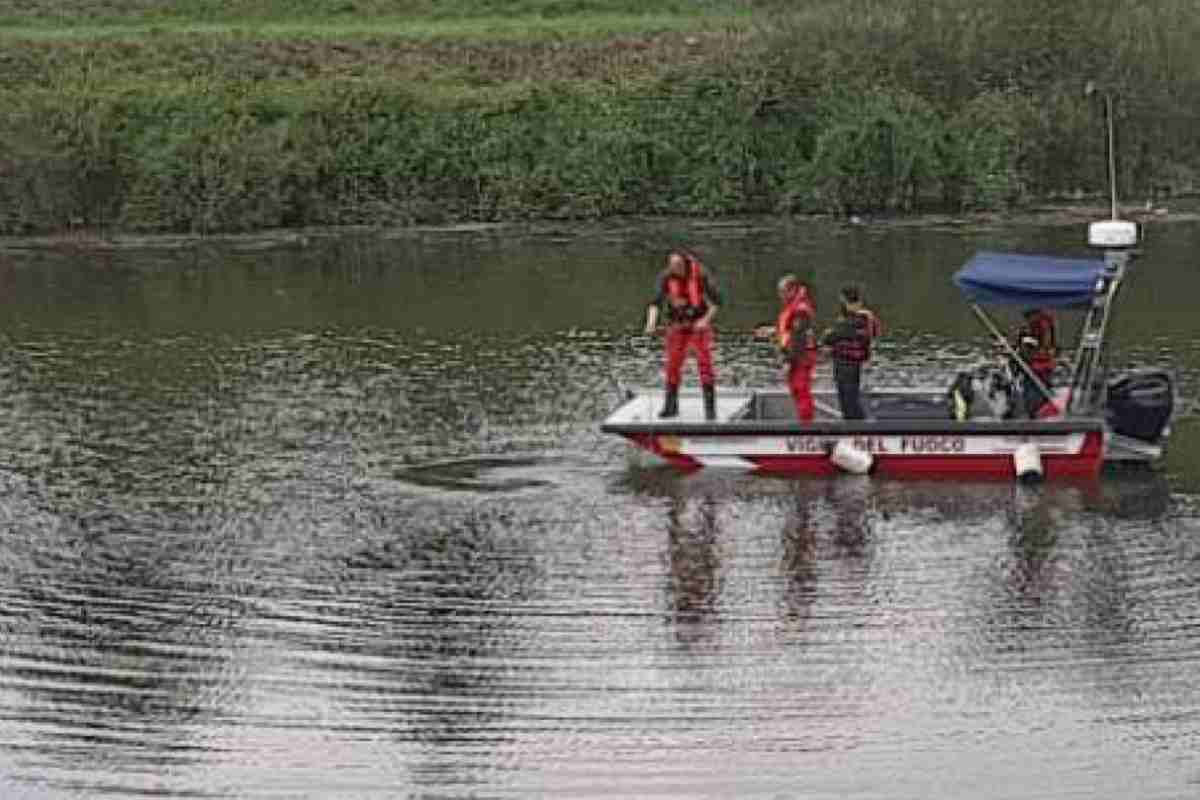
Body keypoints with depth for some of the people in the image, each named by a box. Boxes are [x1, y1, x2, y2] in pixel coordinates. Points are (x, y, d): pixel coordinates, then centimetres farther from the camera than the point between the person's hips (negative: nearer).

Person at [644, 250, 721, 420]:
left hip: (698, 325, -2)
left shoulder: (699, 275, -17)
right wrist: (651, 322, -36)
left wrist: (706, 320, -22)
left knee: (705, 364, -9)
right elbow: (656, 301, -20)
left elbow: (716, 300, -11)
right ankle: (671, 406, 19)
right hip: (677, 326, 3)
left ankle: (710, 407, -6)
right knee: (673, 365, 5)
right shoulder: (666, 278, -11)